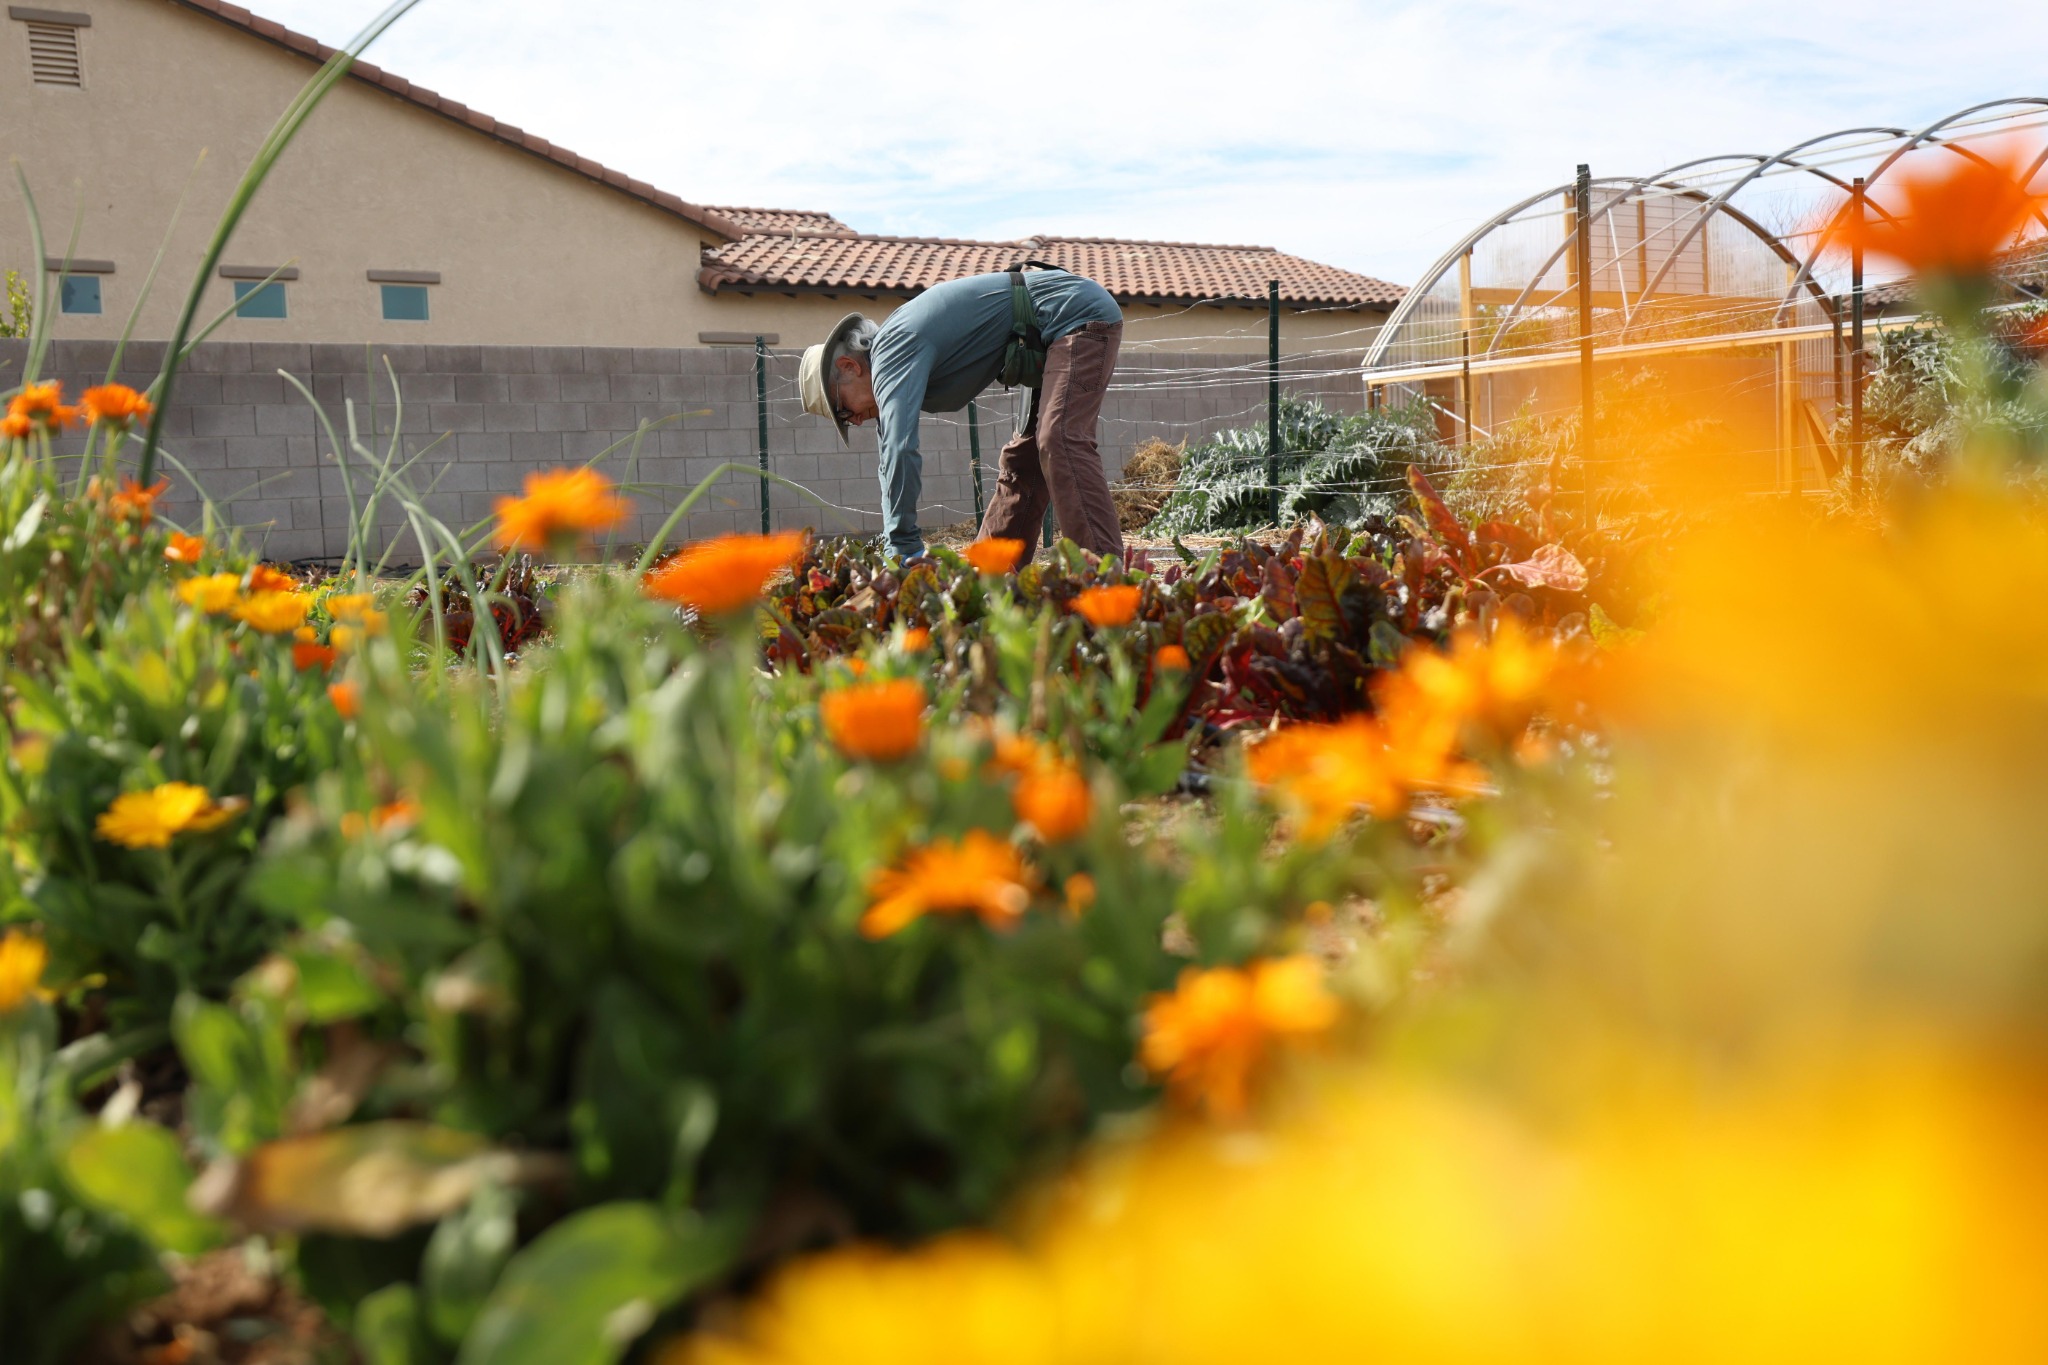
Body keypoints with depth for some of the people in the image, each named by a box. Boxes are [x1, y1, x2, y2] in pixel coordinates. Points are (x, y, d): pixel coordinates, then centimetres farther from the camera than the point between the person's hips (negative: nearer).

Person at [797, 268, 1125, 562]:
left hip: (1079, 315, -11)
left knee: (1060, 443, -24)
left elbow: (899, 448, -31)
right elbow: (892, 461, 15)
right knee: (1024, 458, 12)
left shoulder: (894, 349, -19)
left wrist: (903, 549, -30)